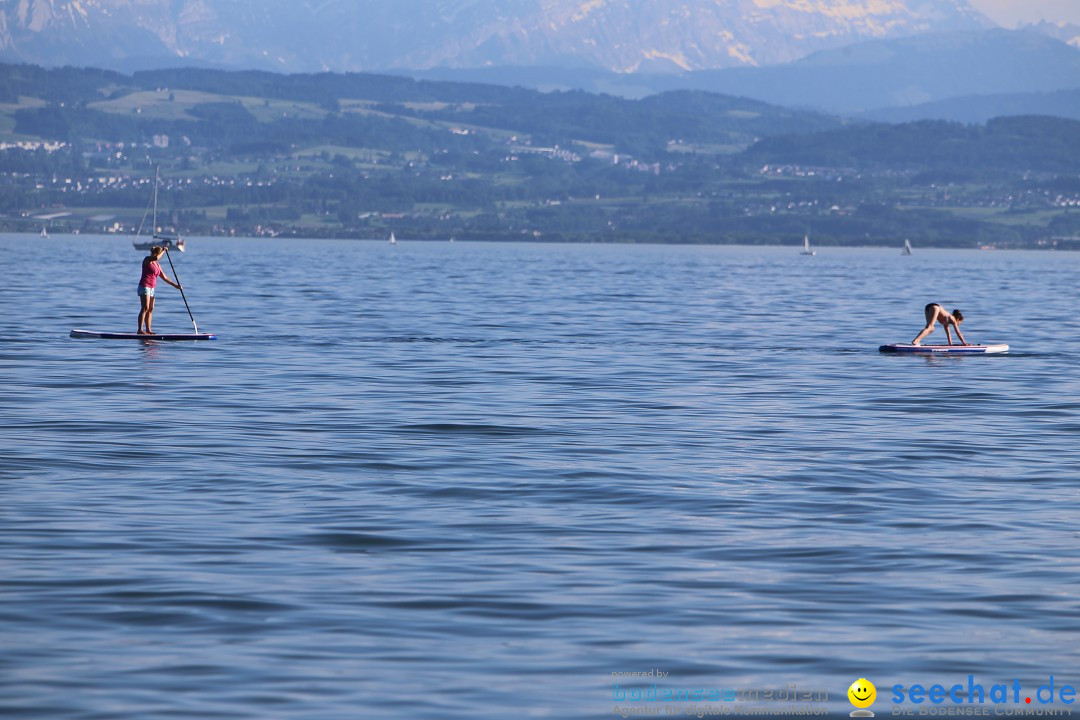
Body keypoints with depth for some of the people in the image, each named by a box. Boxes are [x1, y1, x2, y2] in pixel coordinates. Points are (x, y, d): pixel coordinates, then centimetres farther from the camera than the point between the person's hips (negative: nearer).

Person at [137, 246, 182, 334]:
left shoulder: (157, 264, 18)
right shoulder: (147, 260, -6)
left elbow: (164, 277, 21)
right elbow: (156, 258, -29)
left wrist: (175, 285, 17)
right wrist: (163, 251, -14)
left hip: (151, 288, 9)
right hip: (144, 286, -9)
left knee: (151, 309, 7)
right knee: (145, 308, -14)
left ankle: (148, 330, 10)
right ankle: (140, 330, -18)